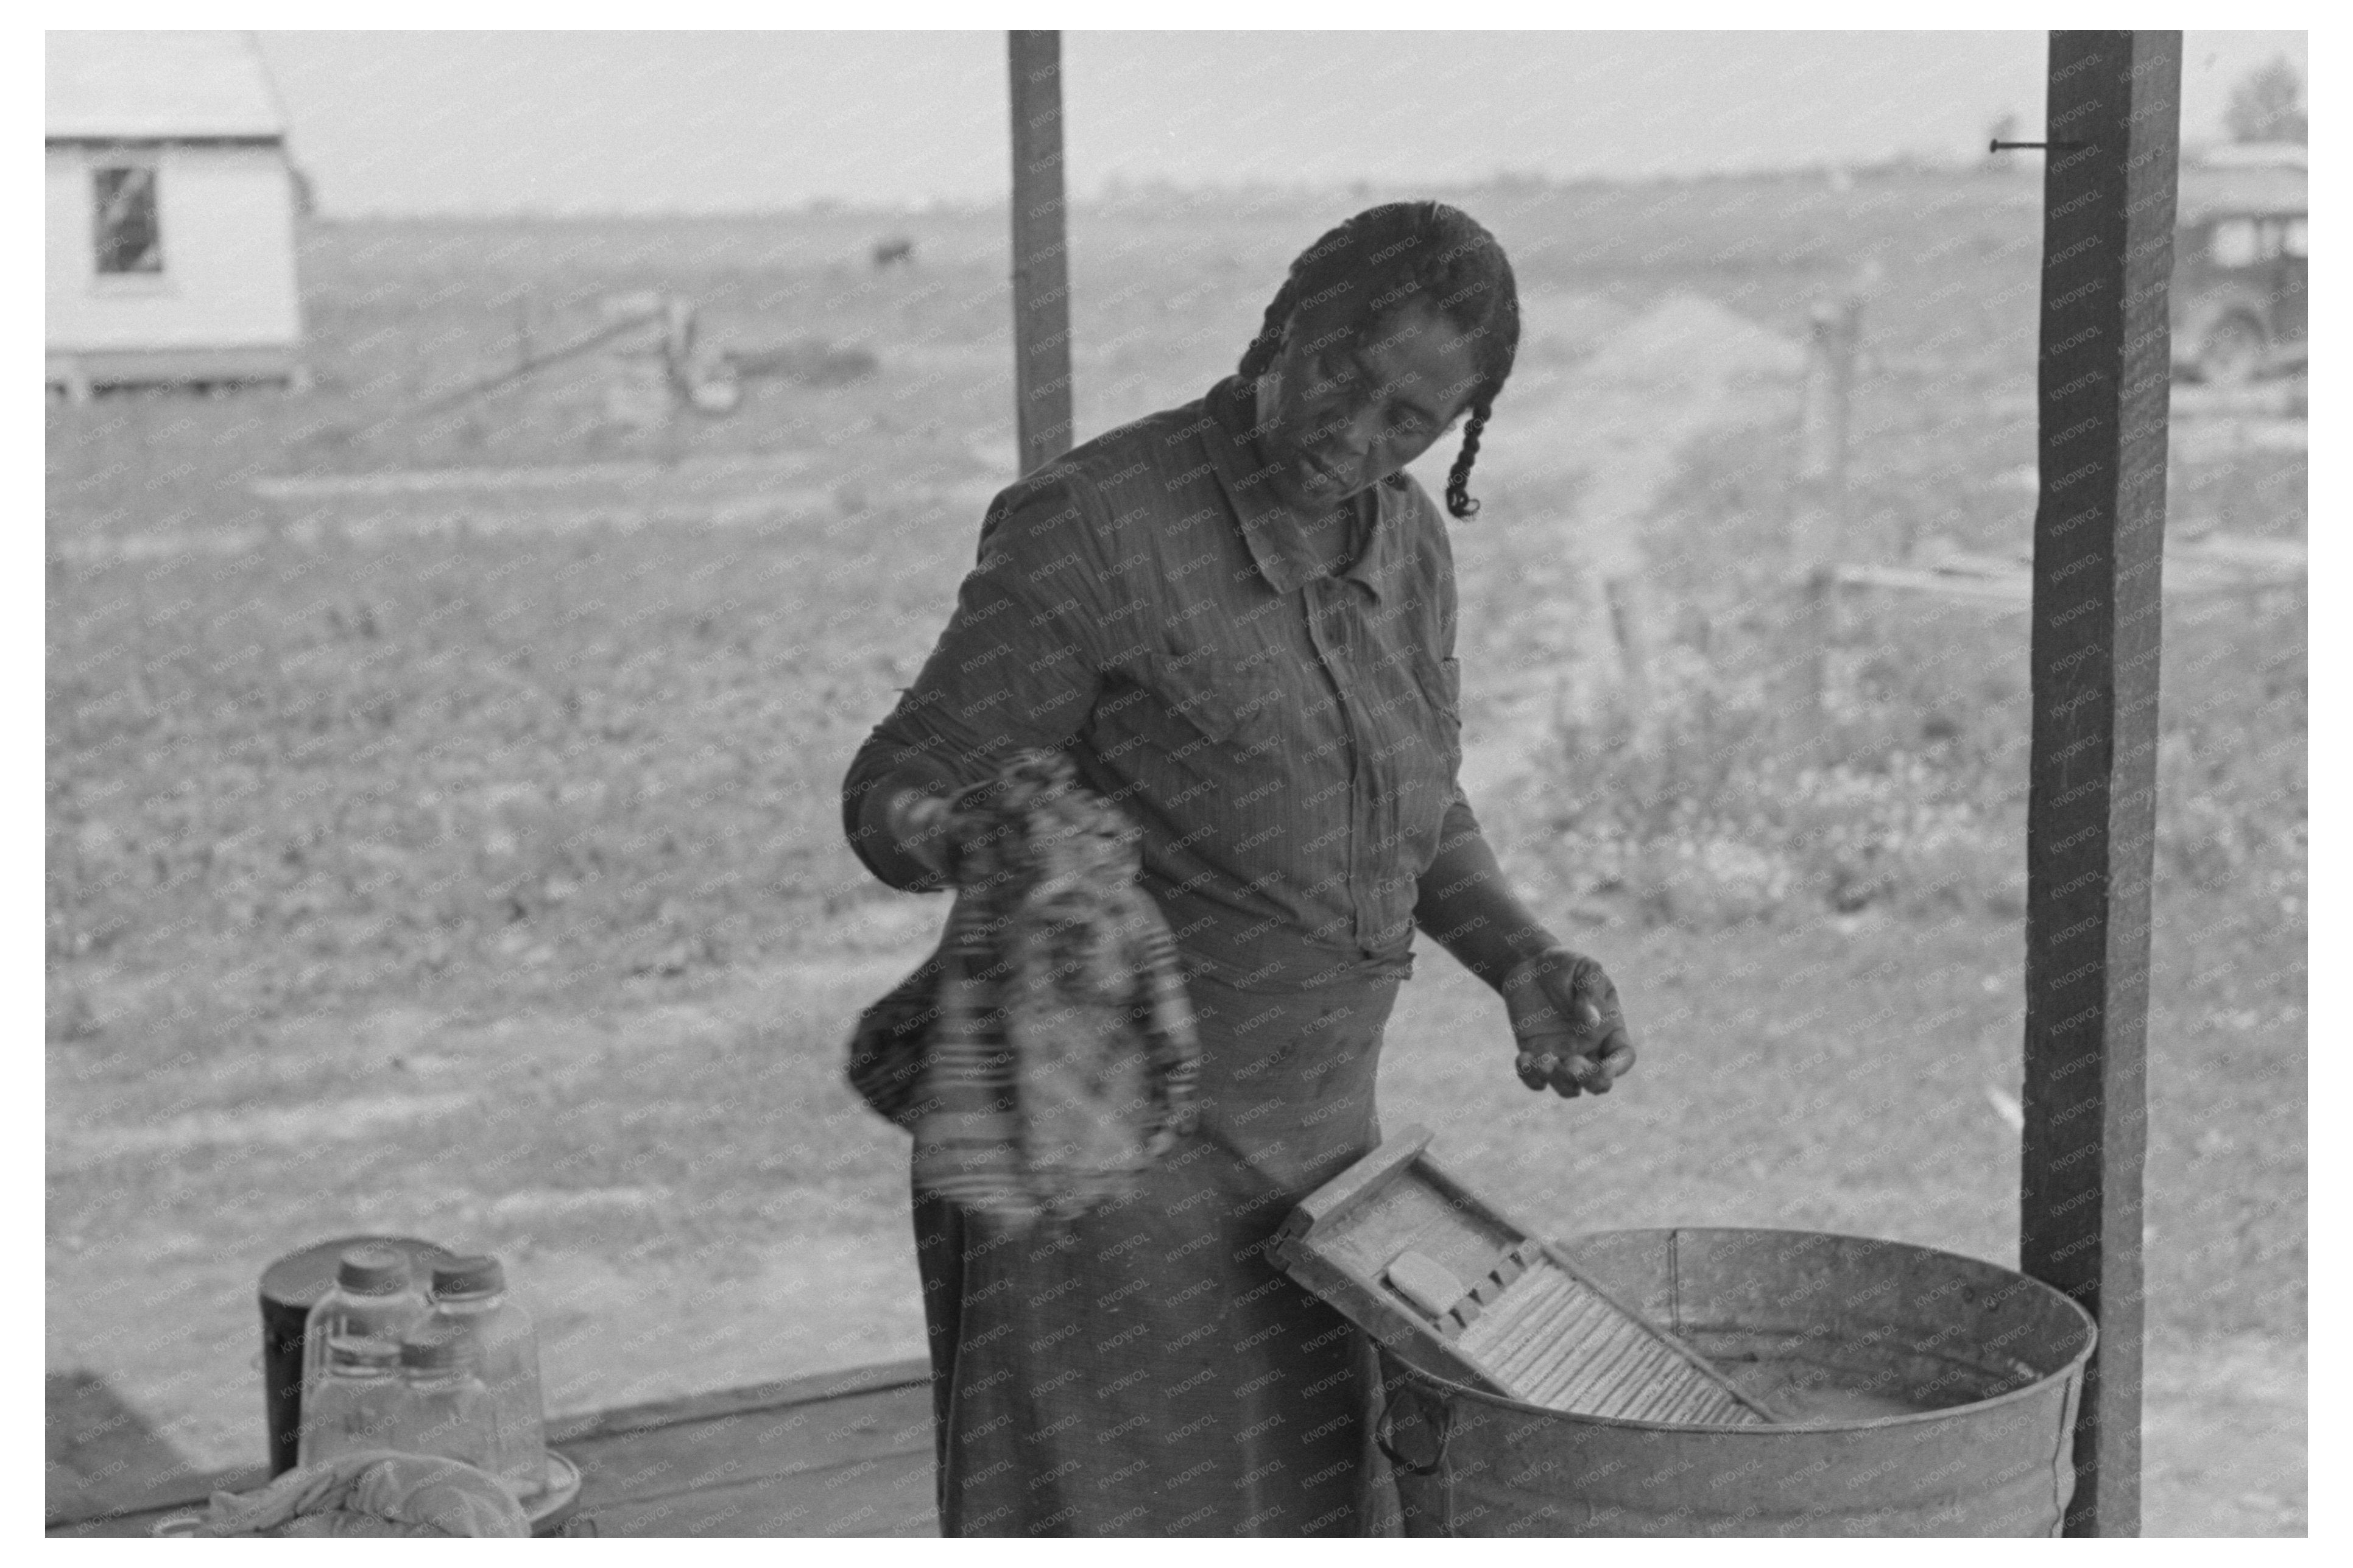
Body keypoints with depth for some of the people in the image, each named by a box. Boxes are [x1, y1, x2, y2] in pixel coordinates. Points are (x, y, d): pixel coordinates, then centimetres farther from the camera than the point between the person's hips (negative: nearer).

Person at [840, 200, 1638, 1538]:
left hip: (1294, 1149, 7)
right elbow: (900, 801, -15)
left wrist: (1530, 967, -3)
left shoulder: (1398, 541, 3)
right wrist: (984, 849, -38)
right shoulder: (1094, 527, -19)